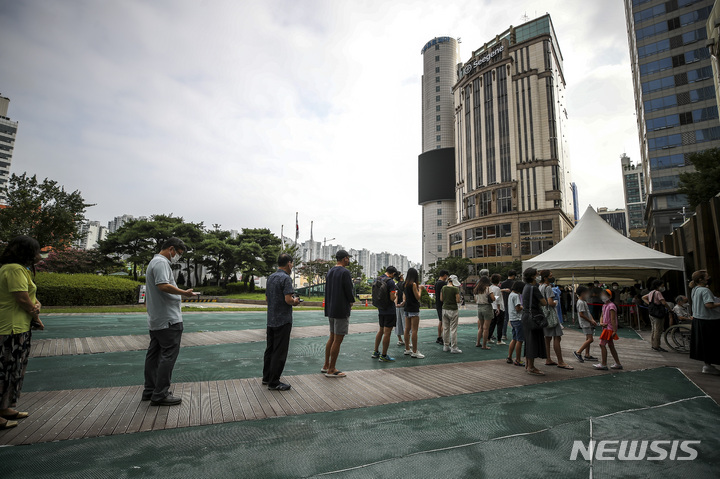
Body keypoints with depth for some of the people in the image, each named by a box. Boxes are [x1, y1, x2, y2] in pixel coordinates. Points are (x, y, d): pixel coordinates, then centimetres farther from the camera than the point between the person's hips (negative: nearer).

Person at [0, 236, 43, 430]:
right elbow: (22, 299, -22)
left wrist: (37, 305, -6)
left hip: (20, 328, 11)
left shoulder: (21, 269, 15)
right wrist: (36, 318, -7)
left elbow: (30, 296, 16)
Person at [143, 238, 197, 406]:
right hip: (168, 320, -11)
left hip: (155, 320, 11)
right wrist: (184, 293, -19)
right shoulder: (161, 262, -14)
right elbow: (163, 285, -27)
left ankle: (150, 390, 25)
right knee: (168, 355, -6)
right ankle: (160, 395, -1)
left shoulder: (154, 262, 21)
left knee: (154, 354, 15)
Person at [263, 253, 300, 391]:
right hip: (283, 320, -9)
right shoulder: (286, 278, -17)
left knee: (270, 349, 18)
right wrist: (295, 301, -3)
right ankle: (274, 382, 6)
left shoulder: (271, 277, 11)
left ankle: (266, 377, 28)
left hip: (271, 320, 9)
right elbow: (288, 299, -25)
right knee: (279, 352, 0)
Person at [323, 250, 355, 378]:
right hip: (341, 310, -9)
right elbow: (348, 290, -18)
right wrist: (351, 302, 1)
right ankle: (331, 370, 5)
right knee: (338, 339, -2)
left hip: (330, 309, 9)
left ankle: (326, 366, 23)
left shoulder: (330, 271, 13)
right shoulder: (345, 272, -15)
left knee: (332, 337, 17)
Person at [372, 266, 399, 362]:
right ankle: (383, 356, 5)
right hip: (389, 311, -8)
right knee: (387, 332, -1)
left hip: (380, 310, 8)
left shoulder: (378, 280, 7)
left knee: (381, 330, 20)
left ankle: (375, 352, 27)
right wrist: (396, 293, -1)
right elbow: (392, 298, -20)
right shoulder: (390, 282, -17)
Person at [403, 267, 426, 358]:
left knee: (407, 329, 12)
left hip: (407, 309, 8)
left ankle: (407, 349, 21)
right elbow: (418, 297, -12)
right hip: (414, 310, -8)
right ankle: (414, 352, -2)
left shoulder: (405, 284, 9)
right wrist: (420, 289, 3)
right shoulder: (413, 284, -14)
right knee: (414, 330, -5)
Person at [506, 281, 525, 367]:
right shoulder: (516, 295, -14)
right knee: (519, 340, -3)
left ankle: (509, 358, 18)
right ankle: (517, 360, 1)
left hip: (512, 319, 10)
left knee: (514, 339, 15)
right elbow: (518, 308, -19)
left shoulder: (510, 294, 16)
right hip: (518, 319, -10)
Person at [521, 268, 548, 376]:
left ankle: (527, 365, 23)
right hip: (533, 316, -9)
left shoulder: (526, 287, 14)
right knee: (533, 341, -3)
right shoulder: (533, 288, -15)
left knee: (529, 342, 15)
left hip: (526, 316, 9)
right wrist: (539, 303, 5)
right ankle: (531, 367, 3)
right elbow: (544, 302, -14)